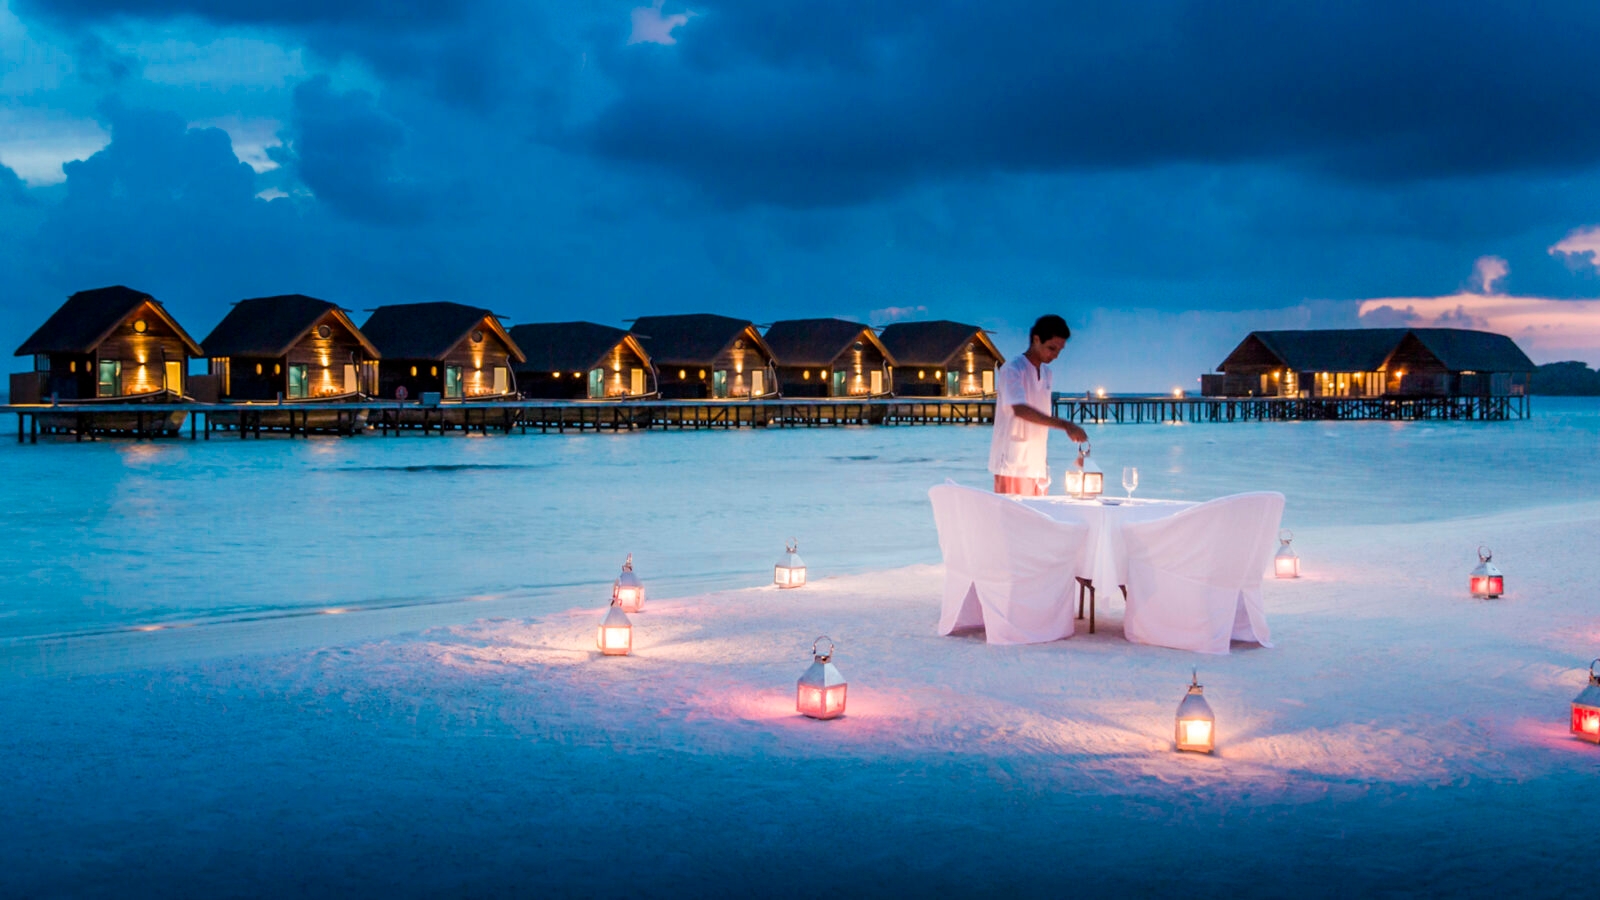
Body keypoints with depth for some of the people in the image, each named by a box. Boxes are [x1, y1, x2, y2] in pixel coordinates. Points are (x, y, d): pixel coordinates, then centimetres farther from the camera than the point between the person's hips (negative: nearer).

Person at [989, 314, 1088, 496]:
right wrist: (1064, 425, -33)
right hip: (1014, 465, -7)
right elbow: (1020, 410, -25)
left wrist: (1043, 463, 14)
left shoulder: (1046, 372, 15)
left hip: (1037, 465, 7)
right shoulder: (1012, 369, -10)